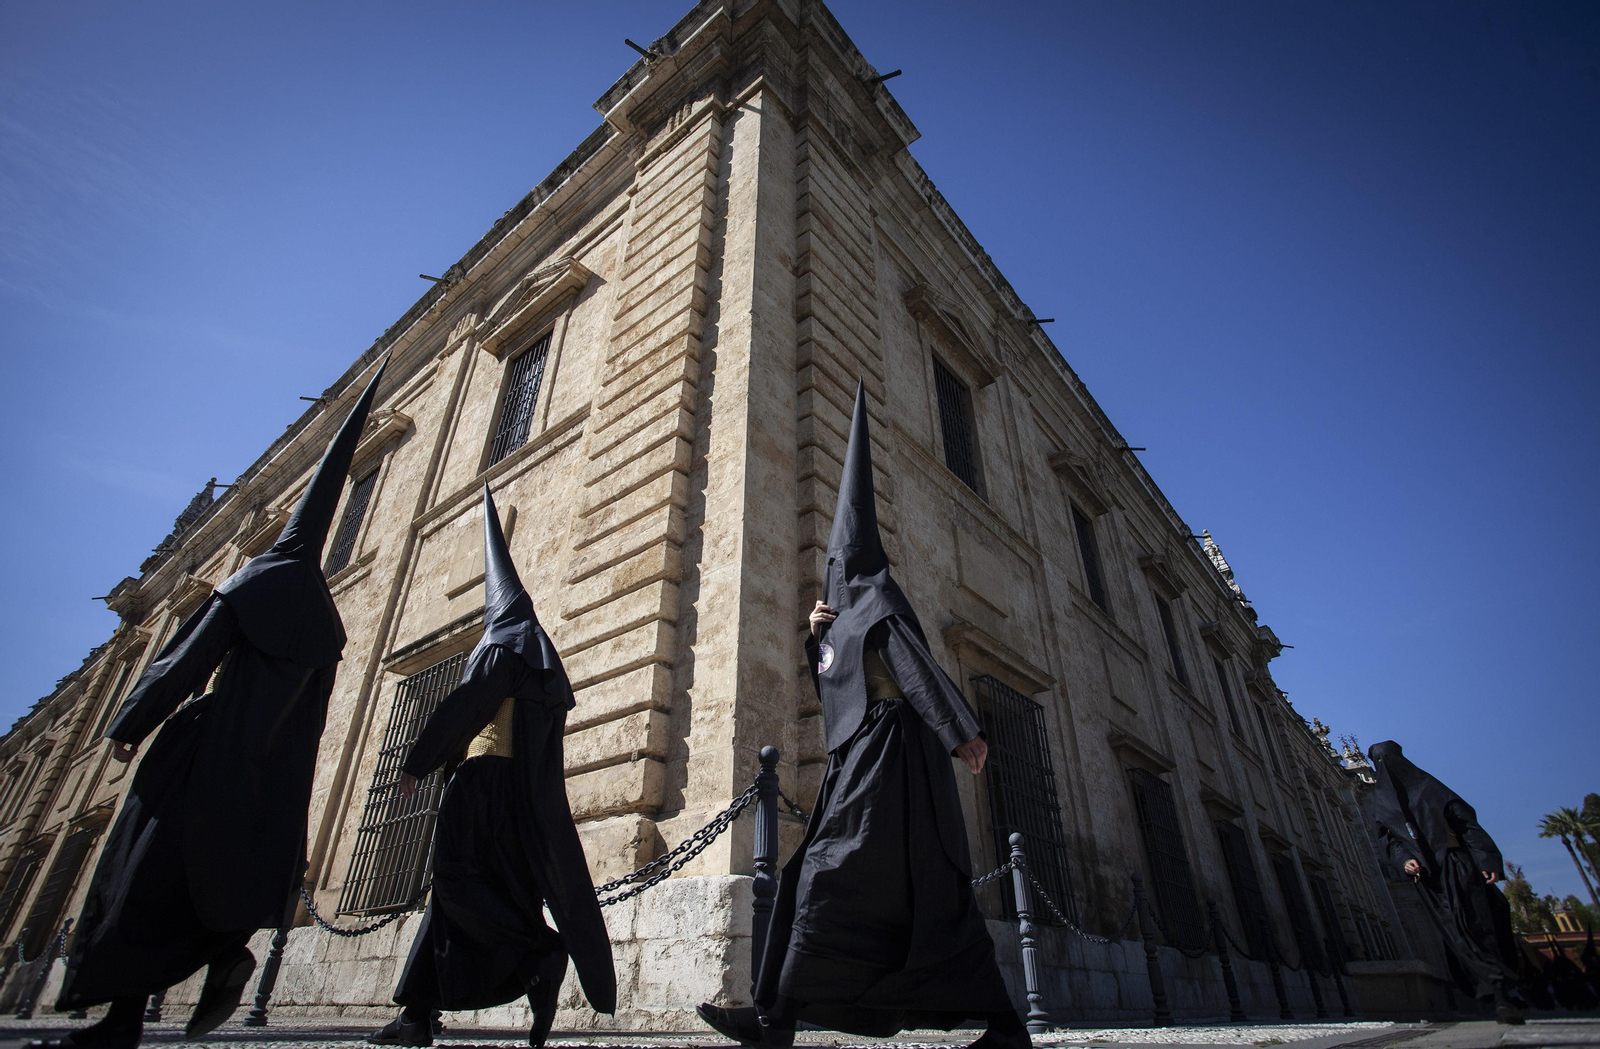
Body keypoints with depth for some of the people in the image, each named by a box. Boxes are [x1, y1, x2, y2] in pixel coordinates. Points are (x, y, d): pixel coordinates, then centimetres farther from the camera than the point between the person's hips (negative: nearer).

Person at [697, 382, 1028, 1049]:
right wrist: (816, 637, 11)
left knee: (828, 878, -12)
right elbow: (834, 690, 25)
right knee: (931, 892, 5)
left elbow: (916, 660, -13)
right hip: (864, 752, 9)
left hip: (888, 748, -9)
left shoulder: (874, 592, 0)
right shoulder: (846, 613, 26)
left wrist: (960, 730, -22)